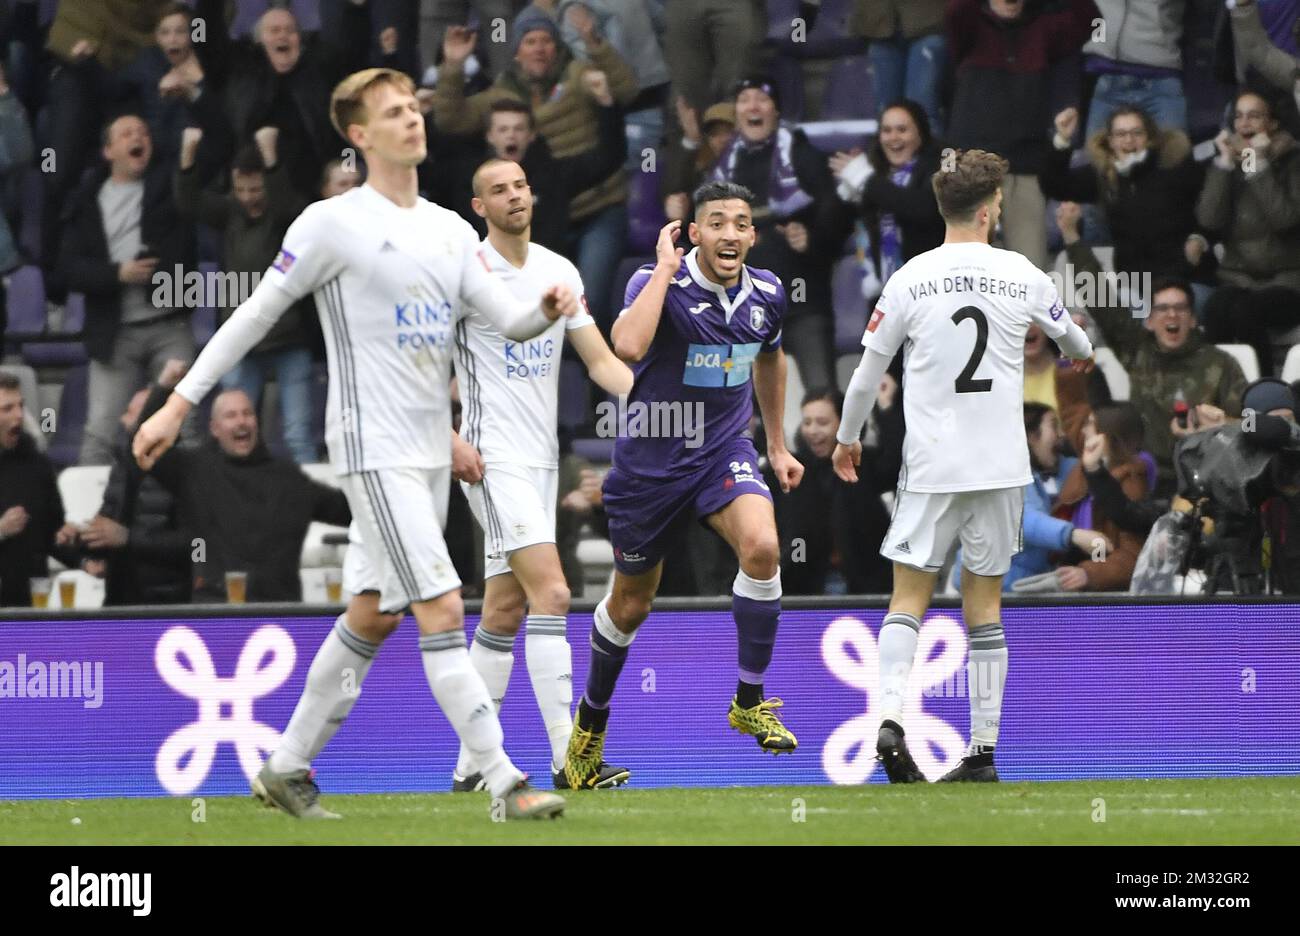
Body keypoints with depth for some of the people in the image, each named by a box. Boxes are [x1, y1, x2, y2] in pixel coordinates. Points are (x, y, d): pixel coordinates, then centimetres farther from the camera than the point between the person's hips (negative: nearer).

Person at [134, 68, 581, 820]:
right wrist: (180, 403, -5)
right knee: (443, 610, -14)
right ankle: (507, 784, -16)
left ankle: (288, 767, 24)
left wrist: (547, 309, -17)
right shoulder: (332, 224, -7)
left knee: (377, 614, 12)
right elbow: (255, 316, -4)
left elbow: (509, 320, 7)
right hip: (375, 448, -8)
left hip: (433, 449, 8)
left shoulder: (452, 231, 12)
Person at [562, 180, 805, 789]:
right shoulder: (657, 282, -18)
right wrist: (665, 268, -31)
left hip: (724, 450, 3)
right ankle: (591, 721, 37)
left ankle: (749, 703, -11)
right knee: (631, 604, 10)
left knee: (761, 546, -27)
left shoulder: (766, 294, -2)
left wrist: (777, 445, 24)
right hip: (650, 459, -3)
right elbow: (628, 346, -39)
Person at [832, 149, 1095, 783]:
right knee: (984, 605, 7)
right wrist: (1082, 353, 48)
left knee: (909, 594, 3)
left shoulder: (910, 280, -5)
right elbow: (1068, 332, 23)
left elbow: (868, 371, 3)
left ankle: (890, 718, -19)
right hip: (1001, 466, 2)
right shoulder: (1023, 277, 1)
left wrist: (847, 439, 20)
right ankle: (983, 750, 5)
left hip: (930, 464, -2)